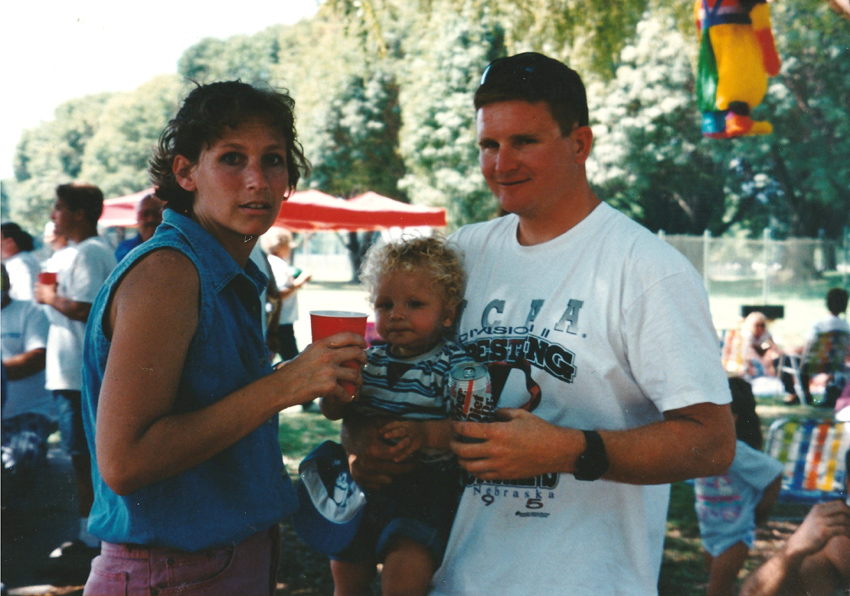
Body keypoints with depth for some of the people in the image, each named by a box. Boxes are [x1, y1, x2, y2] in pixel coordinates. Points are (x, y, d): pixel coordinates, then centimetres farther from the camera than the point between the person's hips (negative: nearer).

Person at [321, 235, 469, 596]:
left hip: (424, 487, -6)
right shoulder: (371, 359, 5)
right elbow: (332, 412, 8)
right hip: (366, 482, 6)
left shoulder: (453, 364, -11)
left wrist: (426, 433, -35)